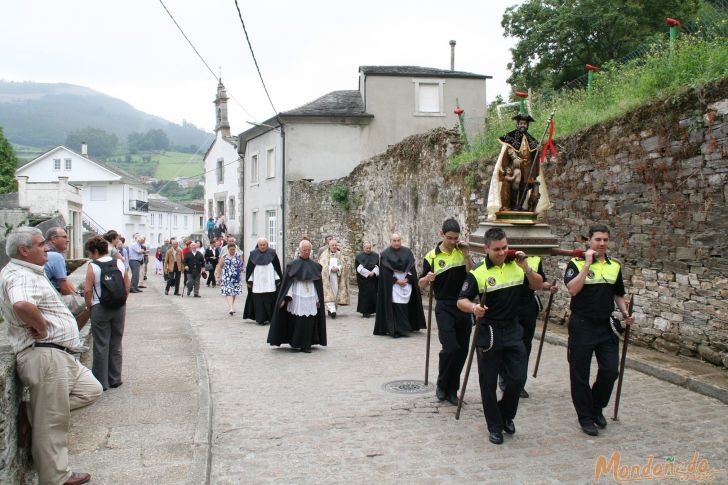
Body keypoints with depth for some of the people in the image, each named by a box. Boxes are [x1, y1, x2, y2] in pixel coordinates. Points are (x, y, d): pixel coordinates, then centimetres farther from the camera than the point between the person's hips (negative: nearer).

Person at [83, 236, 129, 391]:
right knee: (116, 344, 14)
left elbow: (88, 291, -14)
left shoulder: (92, 267, -11)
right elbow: (127, 286, 6)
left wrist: (89, 306, 1)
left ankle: (101, 382, 12)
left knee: (101, 345, 6)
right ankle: (115, 379, 21)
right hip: (119, 308, 4)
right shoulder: (120, 264, 2)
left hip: (100, 308, -4)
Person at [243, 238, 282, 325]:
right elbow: (249, 268, 7)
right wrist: (249, 281, 3)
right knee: (258, 301, -2)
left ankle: (270, 317, 9)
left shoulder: (272, 253, 3)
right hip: (257, 282, 0)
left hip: (269, 282, 0)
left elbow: (277, 268, 6)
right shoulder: (253, 254, 3)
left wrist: (278, 280, 3)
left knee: (270, 300, -2)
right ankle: (260, 319, 3)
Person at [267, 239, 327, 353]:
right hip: (297, 298, -3)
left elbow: (318, 284, 11)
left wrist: (318, 300, 9)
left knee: (309, 322, 1)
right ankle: (295, 343, 13)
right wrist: (286, 298, -12)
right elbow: (287, 282, -4)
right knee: (296, 322, -1)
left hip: (310, 298, 3)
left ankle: (306, 345, 10)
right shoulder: (293, 265, -1)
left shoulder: (315, 266, 8)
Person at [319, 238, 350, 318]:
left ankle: (330, 309, 11)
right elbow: (322, 265, -3)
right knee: (329, 292, -14)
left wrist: (337, 268, -13)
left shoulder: (340, 255, 12)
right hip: (327, 277, -3)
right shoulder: (324, 255, 6)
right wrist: (330, 268, -16)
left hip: (337, 277, 3)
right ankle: (332, 309, -24)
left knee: (336, 292, 1)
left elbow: (344, 264, 4)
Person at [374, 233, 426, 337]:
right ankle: (396, 330, -8)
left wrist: (407, 279, -8)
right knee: (396, 307, -9)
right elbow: (385, 272, -5)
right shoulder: (385, 254, -1)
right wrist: (396, 281, -12)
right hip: (392, 285, -3)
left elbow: (412, 268, 6)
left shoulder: (407, 252, 7)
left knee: (405, 306, 3)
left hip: (407, 283, 3)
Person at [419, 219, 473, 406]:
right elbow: (421, 284, 3)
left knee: (462, 350, 6)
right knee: (450, 348, -15)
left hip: (463, 306, 3)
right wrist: (427, 278, -19)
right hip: (444, 308, -3)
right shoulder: (432, 256, -2)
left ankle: (452, 390, 20)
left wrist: (466, 254, -13)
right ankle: (442, 385, 9)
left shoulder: (462, 252, 5)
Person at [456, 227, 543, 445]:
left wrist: (526, 268, -11)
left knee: (518, 378, 2)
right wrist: (473, 308, -35)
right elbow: (461, 301, -13)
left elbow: (538, 285, 7)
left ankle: (506, 414, 29)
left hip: (513, 330, 3)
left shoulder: (516, 265, 1)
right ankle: (494, 426, 23)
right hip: (489, 333, -3)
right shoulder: (478, 273, -12)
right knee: (489, 382, 6)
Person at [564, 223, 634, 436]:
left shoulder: (615, 266, 9)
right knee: (580, 375, 4)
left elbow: (618, 294, 19)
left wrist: (625, 313, 2)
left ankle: (597, 408, 28)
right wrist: (587, 264, -22)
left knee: (610, 371, 3)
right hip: (582, 326, -4)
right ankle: (585, 417, 19)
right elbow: (572, 290, -23)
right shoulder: (577, 263, -7)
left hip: (606, 325, 4)